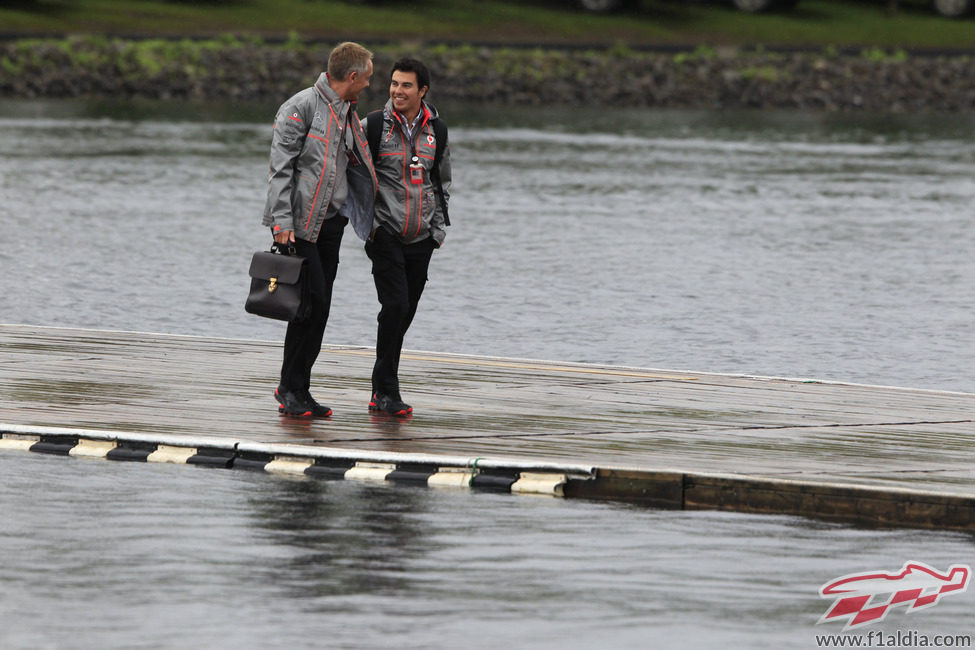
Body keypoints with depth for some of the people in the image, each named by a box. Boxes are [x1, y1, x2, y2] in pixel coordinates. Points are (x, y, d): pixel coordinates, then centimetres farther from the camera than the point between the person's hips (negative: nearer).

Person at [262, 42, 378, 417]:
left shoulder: (348, 115, 16)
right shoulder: (301, 108, -9)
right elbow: (281, 168, -12)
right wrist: (282, 221, -19)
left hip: (330, 223, 8)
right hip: (299, 223, -8)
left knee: (319, 308, 5)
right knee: (313, 301, -13)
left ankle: (298, 392, 10)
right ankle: (291, 389, -4)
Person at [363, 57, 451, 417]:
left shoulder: (436, 131, 8)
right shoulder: (374, 126, -3)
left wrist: (439, 227, 11)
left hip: (421, 239, 4)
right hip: (385, 233, -4)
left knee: (405, 313, 6)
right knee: (395, 305, -17)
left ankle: (382, 392, 17)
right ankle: (386, 391, -11)